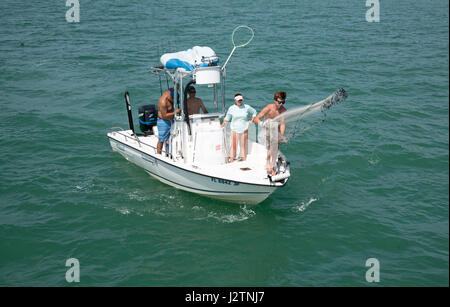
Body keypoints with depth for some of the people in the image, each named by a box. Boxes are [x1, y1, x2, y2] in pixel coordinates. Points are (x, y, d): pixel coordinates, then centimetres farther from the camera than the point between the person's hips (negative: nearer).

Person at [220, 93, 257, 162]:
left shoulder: (246, 107, 0)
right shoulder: (231, 108, -1)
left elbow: (254, 112, 16)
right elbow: (227, 118, 11)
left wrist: (251, 120, 8)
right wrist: (222, 125, 1)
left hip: (244, 130, 1)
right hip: (234, 129, -1)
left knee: (243, 146, 5)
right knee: (233, 146, -1)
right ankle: (231, 162, 3)